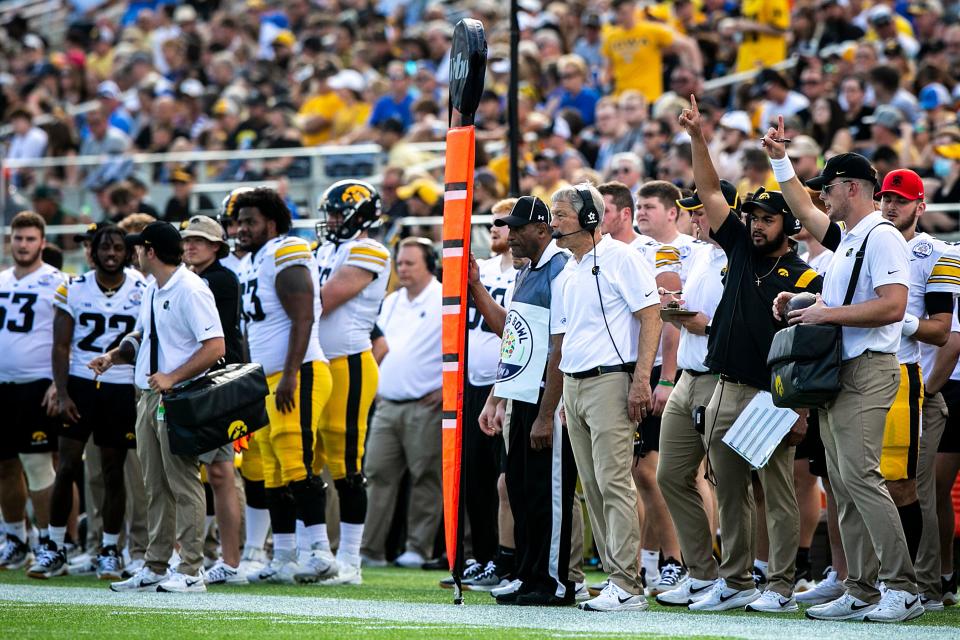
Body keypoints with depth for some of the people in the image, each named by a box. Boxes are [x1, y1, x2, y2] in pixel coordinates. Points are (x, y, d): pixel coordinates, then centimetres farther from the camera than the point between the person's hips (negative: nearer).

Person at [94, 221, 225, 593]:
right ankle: (155, 569, 17)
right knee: (155, 487, 12)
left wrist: (172, 378, -23)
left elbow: (215, 347, -19)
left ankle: (190, 572, -6)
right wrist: (112, 357, 8)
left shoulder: (191, 290, -13)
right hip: (148, 395, 10)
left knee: (183, 484, -7)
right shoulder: (152, 291, 16)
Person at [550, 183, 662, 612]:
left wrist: (641, 380, -19)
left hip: (609, 380, -9)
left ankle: (627, 587, -15)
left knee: (614, 482, -13)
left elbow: (651, 317, -12)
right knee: (592, 488, 7)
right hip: (573, 385, 9)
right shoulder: (569, 271, 18)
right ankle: (616, 578, 11)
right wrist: (559, 395, 17)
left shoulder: (619, 258, -7)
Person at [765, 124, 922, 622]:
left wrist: (828, 314, -17)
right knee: (843, 484, 7)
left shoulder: (882, 238, -11)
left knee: (859, 476, -16)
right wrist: (779, 161, 34)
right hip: (836, 373, 10)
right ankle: (861, 592, 8)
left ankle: (903, 588, -16)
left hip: (867, 373, -10)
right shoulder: (846, 238, 18)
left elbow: (892, 306, -21)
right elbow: (805, 212, 36)